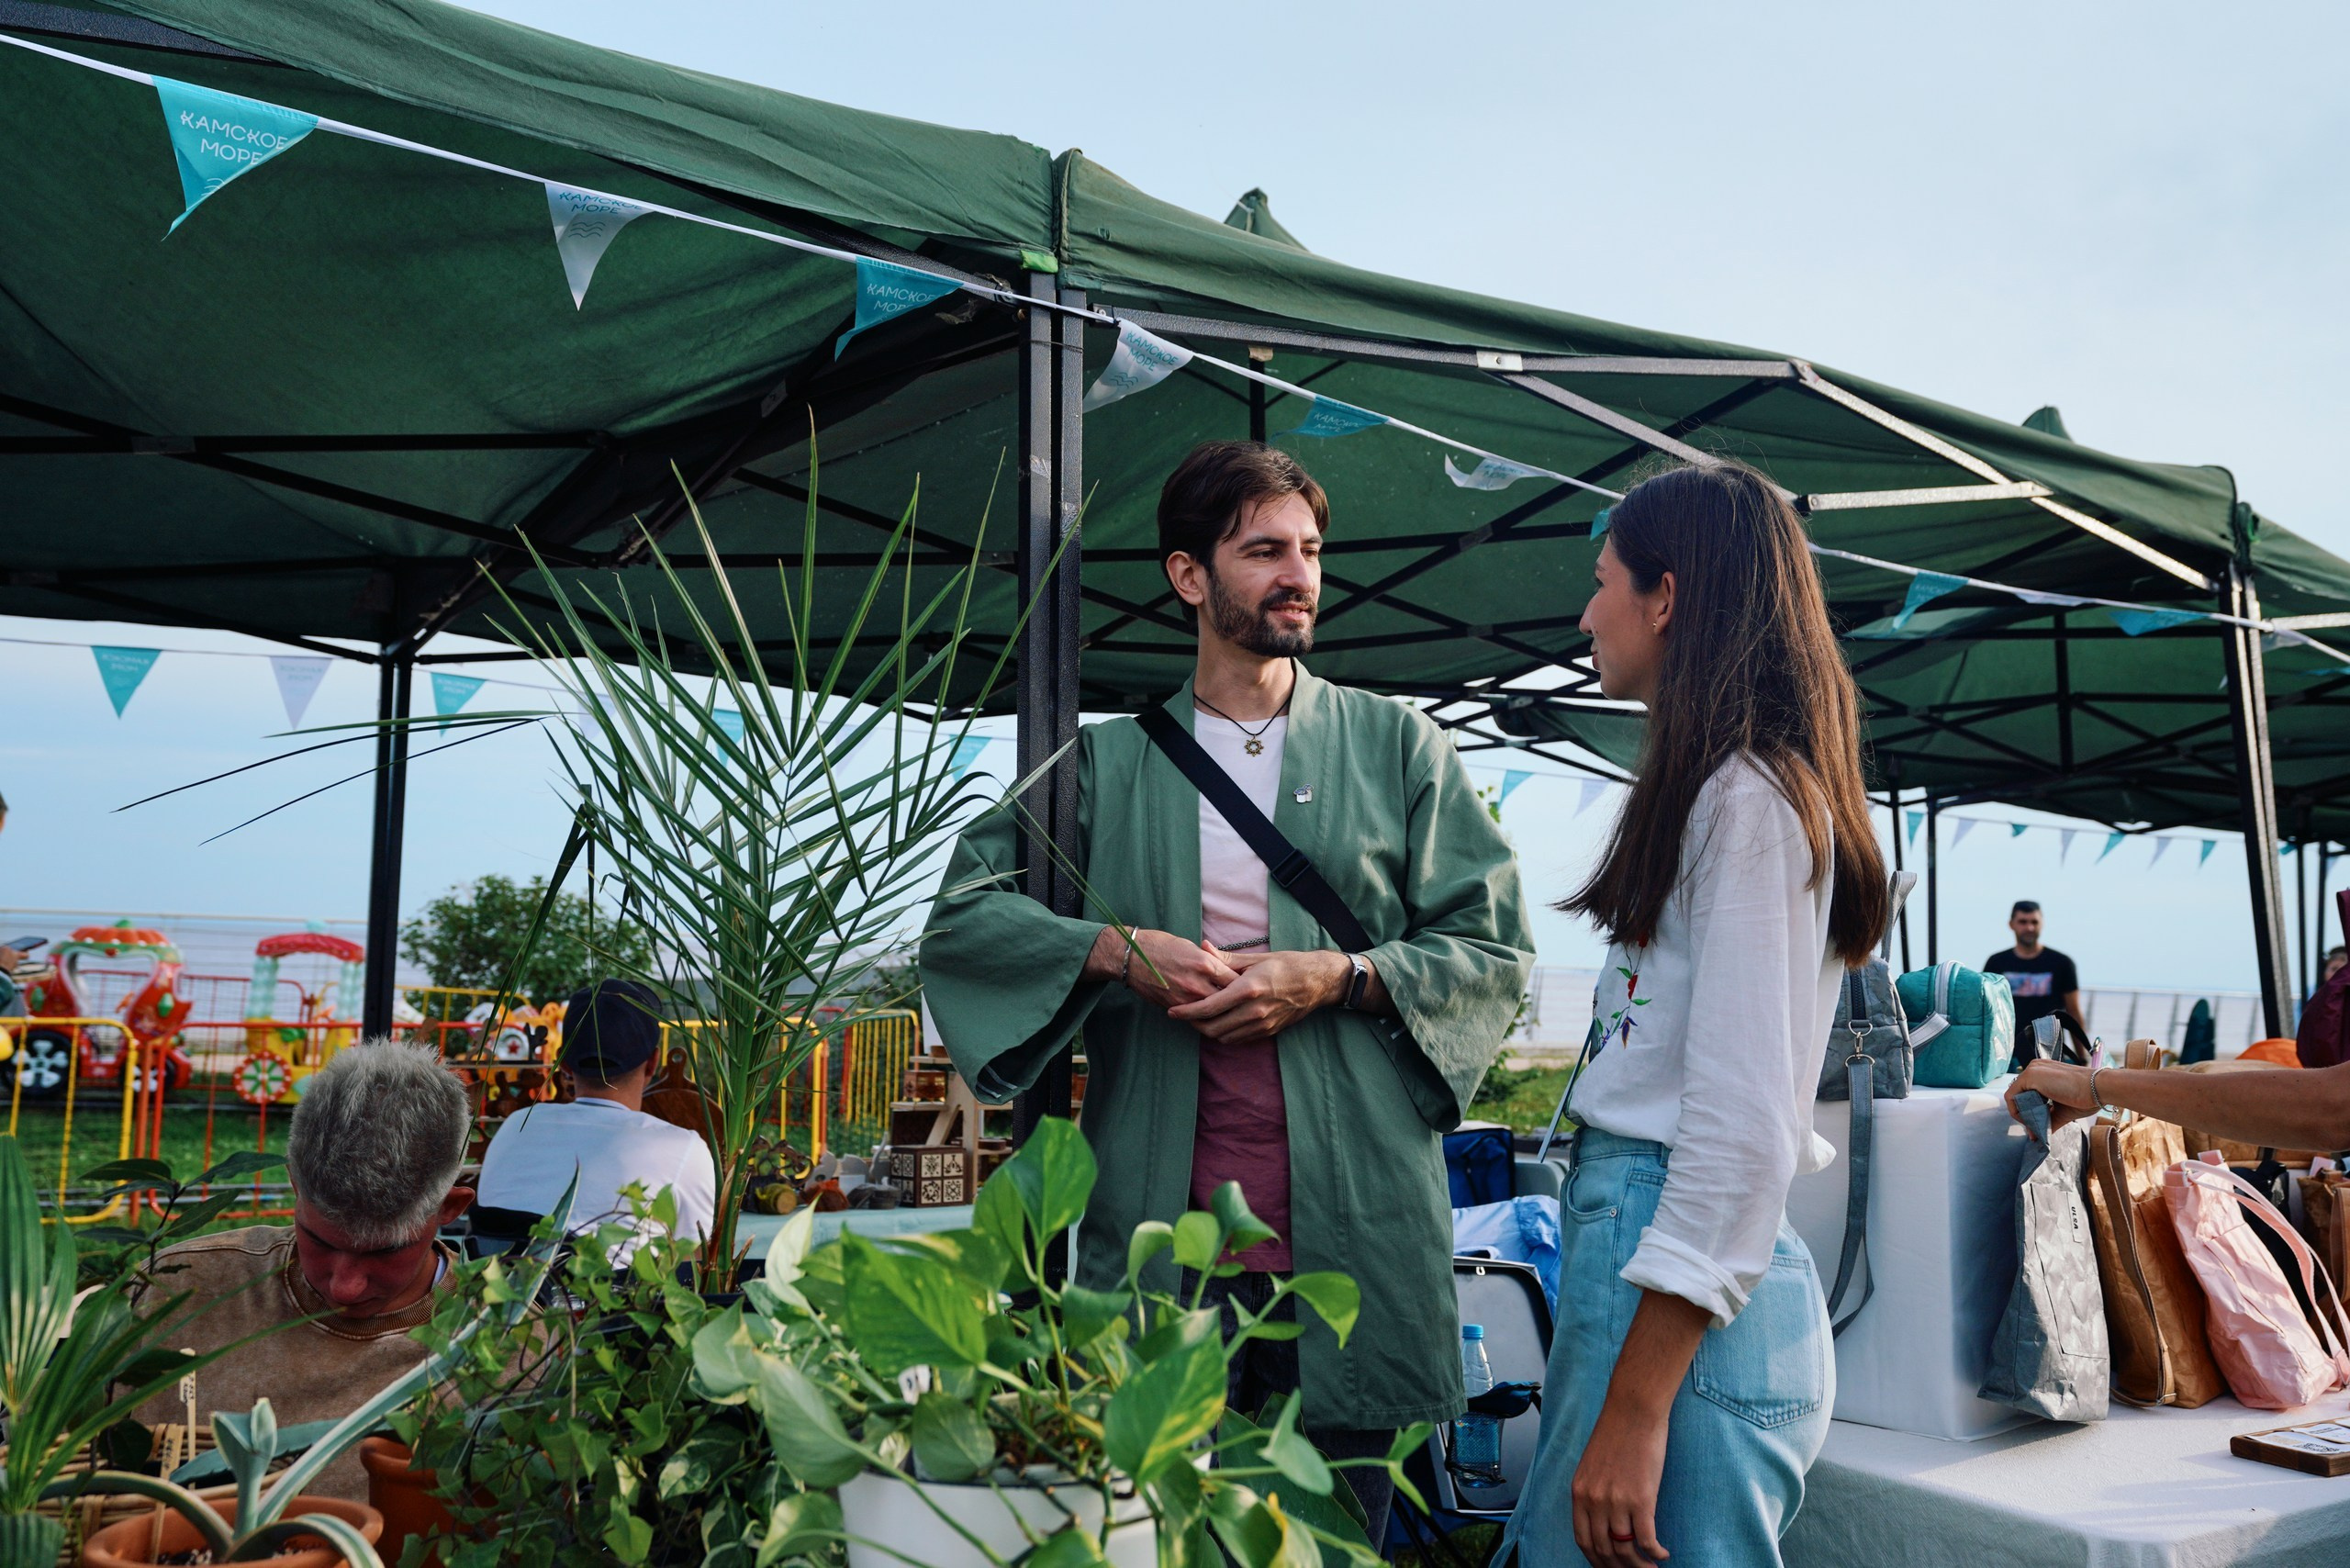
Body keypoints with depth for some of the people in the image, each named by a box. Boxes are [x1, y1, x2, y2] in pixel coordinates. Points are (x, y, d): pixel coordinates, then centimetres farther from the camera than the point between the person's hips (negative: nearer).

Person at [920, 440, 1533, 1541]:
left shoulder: (1397, 745, 8)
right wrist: (1116, 951, -10)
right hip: (1161, 1226, 1)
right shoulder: (1108, 761, 9)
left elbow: (1495, 948, 4)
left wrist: (1338, 977, -10)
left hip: (1352, 1222, 0)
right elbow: (963, 909, 4)